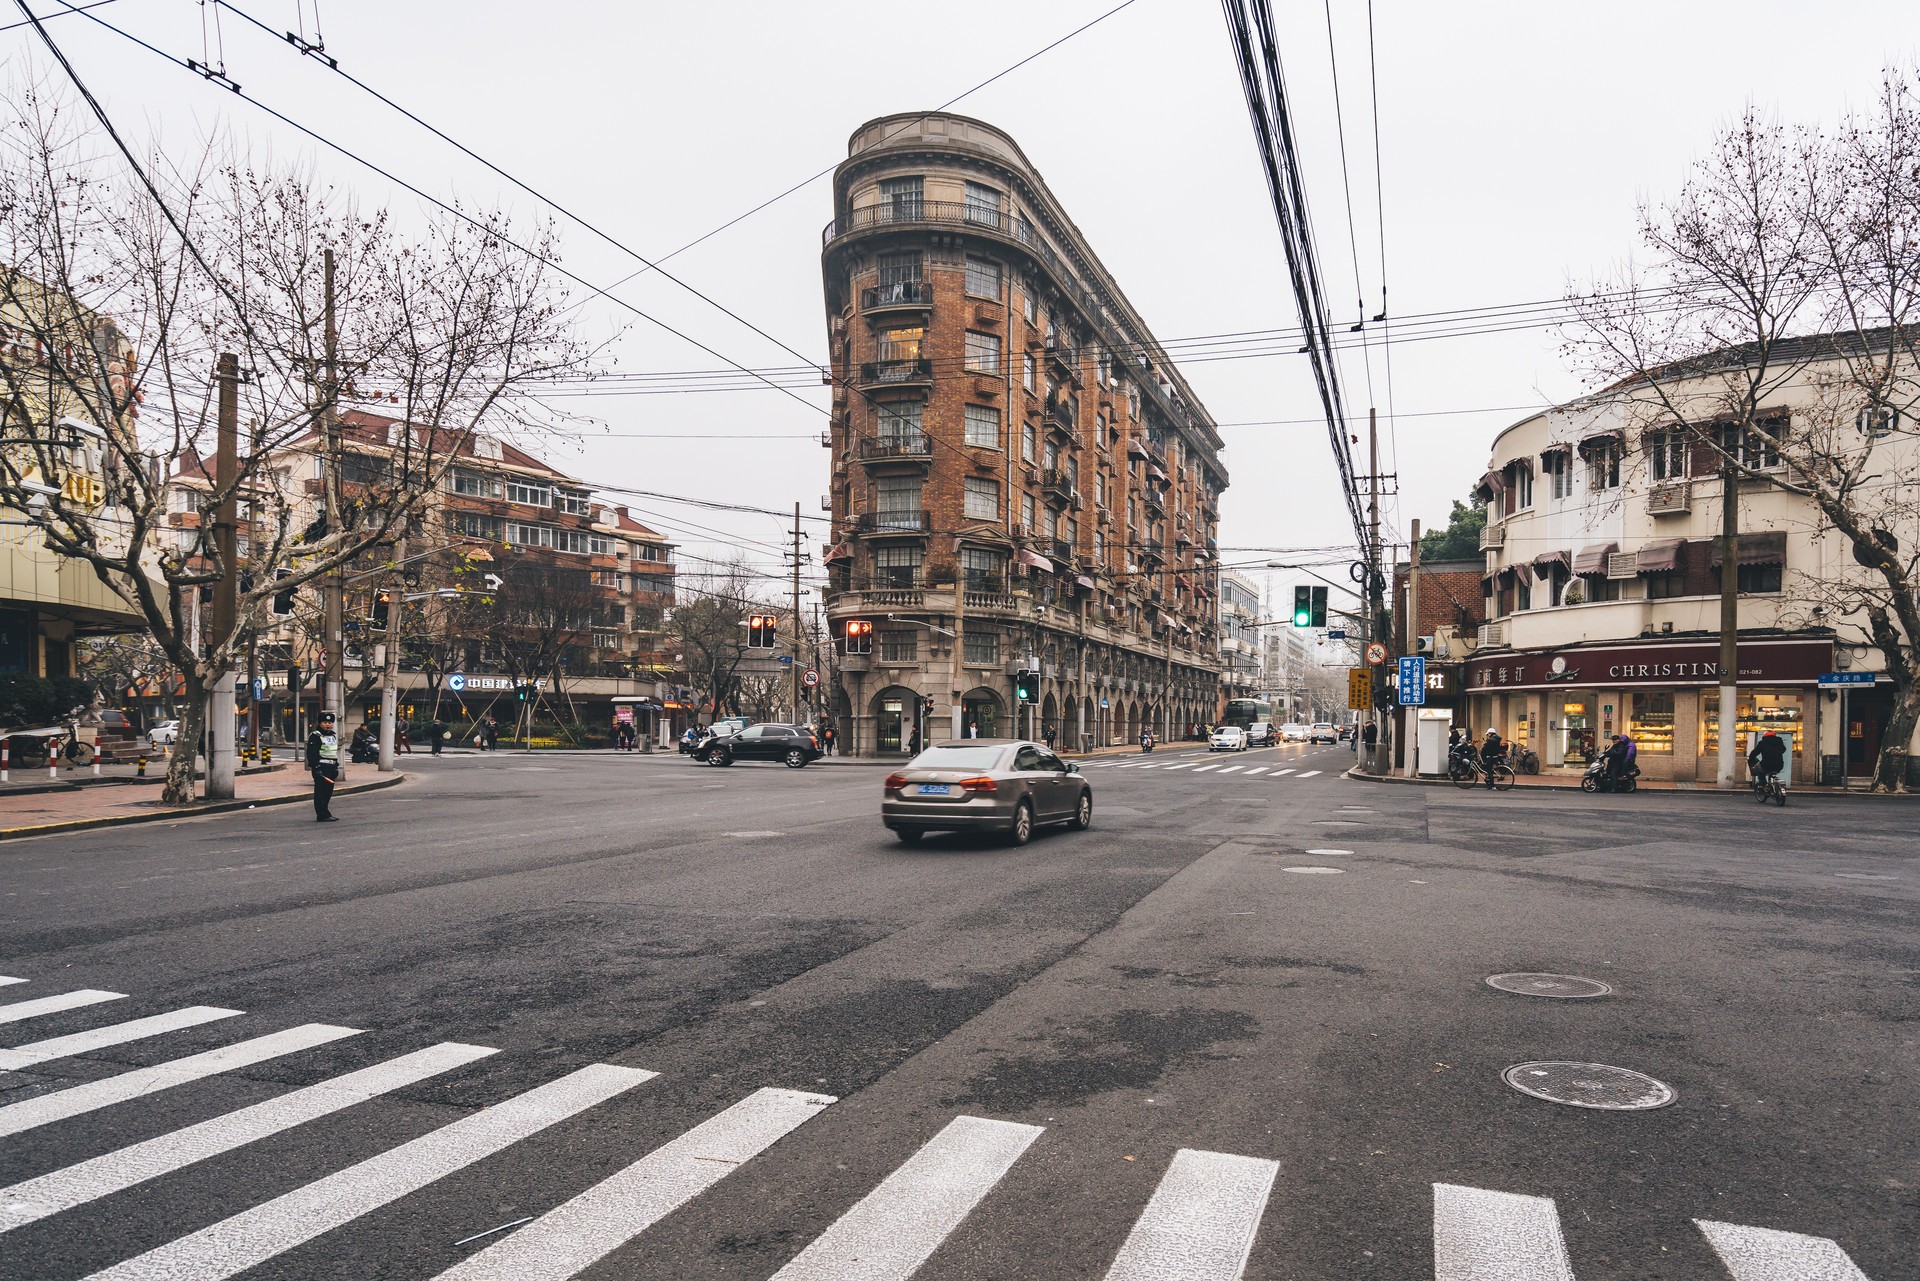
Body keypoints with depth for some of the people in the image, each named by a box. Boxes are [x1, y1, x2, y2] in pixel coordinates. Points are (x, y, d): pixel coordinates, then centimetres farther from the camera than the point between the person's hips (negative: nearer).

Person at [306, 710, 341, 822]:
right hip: (321, 768, -9)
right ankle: (322, 815, -5)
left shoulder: (334, 735, 17)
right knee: (321, 792, -6)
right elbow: (311, 754, -16)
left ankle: (325, 814, 19)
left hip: (330, 768, 9)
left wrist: (336, 766, 21)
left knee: (328, 792, 12)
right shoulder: (315, 736, -10)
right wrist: (316, 768, -21)